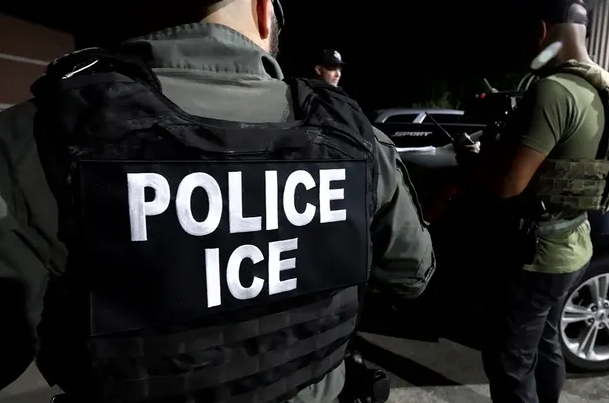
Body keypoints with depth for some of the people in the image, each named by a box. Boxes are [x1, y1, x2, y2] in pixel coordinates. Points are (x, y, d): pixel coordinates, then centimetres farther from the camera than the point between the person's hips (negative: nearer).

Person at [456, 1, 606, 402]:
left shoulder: (553, 90, -24)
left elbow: (507, 183, -28)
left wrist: (469, 156, -9)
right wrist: (492, 150, 12)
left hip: (537, 255, -9)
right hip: (572, 248, 10)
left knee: (510, 361, 7)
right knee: (545, 343, 26)